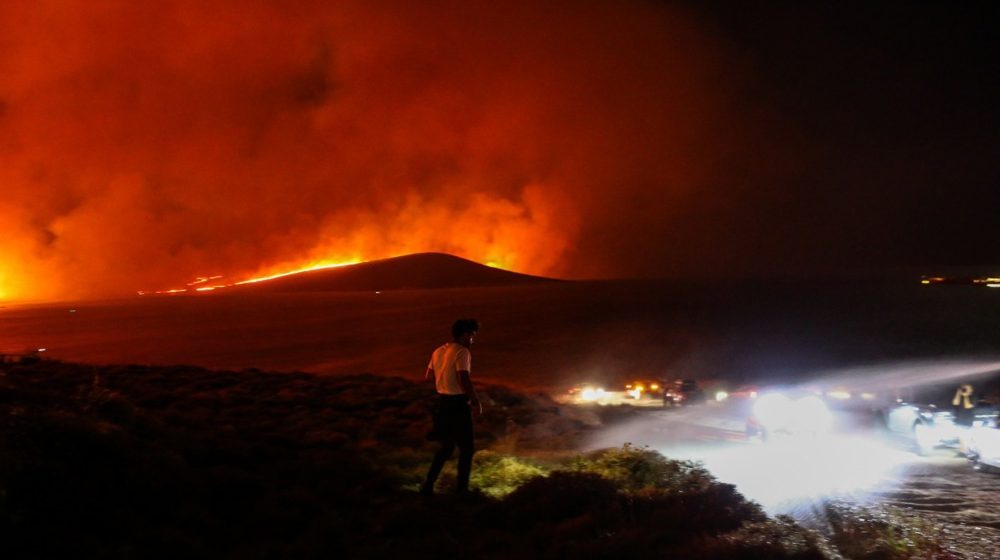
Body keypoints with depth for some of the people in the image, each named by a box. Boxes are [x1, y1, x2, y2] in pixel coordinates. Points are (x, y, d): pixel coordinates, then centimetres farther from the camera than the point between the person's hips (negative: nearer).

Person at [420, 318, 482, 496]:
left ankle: (428, 485, 15)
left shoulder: (438, 351, 9)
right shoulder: (462, 351, -15)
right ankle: (462, 488, 11)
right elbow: (464, 379, -24)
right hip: (458, 403, -8)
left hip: (443, 402, 8)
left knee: (446, 446, 19)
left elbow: (428, 376, 15)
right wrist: (476, 401, -13)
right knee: (466, 448, 6)